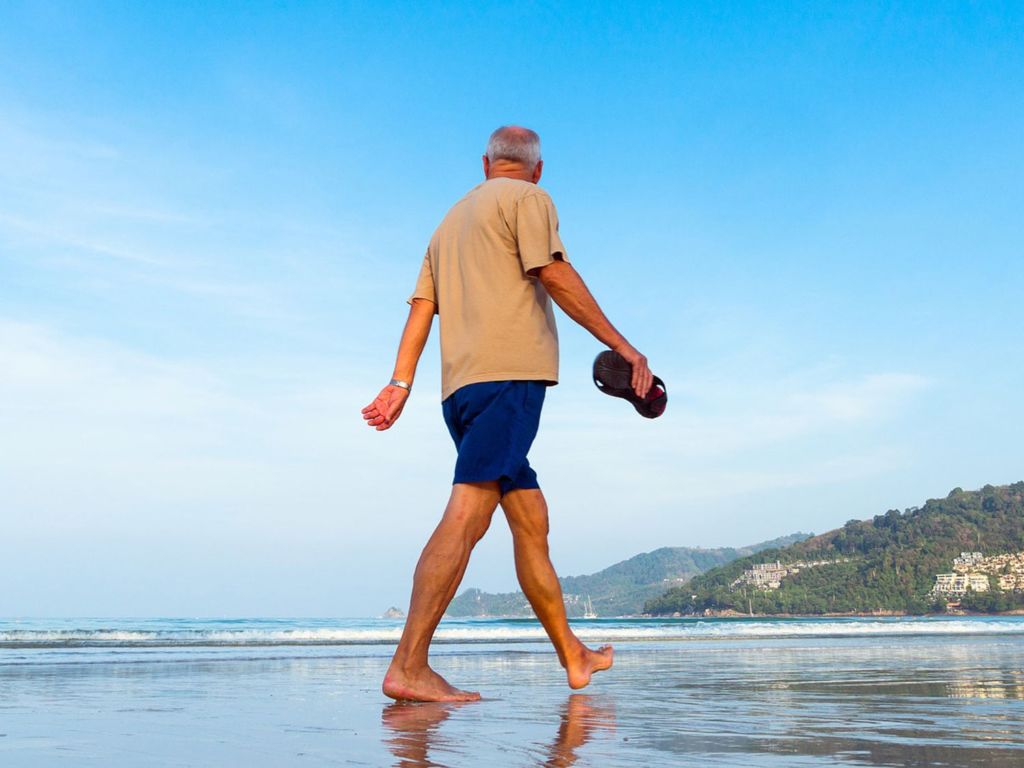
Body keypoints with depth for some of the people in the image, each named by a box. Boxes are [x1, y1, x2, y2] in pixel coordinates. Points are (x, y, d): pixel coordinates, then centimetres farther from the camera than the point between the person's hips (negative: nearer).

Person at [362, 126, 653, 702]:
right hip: (509, 373, -8)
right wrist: (623, 347, -7)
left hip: (461, 385, 8)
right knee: (468, 514, -16)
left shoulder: (452, 220, 29)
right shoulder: (528, 198, 7)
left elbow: (421, 306, 18)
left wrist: (401, 383, 11)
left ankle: (574, 658, 19)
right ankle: (409, 667, -21)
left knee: (531, 519, 12)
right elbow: (554, 275, -7)